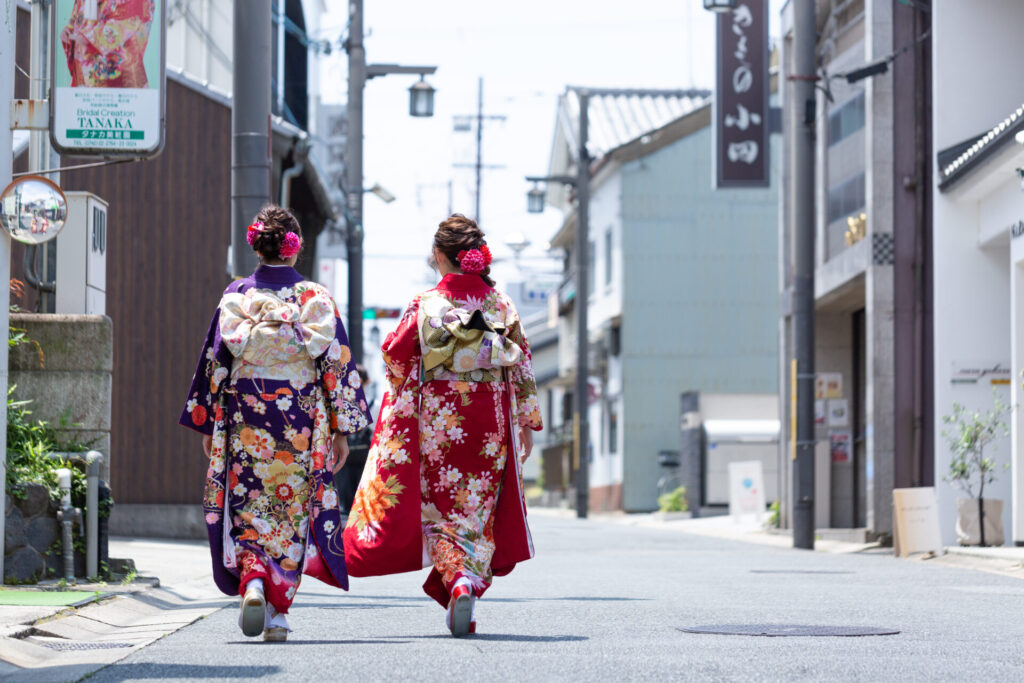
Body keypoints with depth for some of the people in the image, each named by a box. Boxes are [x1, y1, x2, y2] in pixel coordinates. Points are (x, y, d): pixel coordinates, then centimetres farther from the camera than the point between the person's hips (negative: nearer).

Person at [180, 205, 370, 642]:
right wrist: (342, 428, 5)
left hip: (244, 417, 0)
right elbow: (336, 362, -1)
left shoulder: (236, 296, 1)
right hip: (301, 422, 0)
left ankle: (252, 581, -19)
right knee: (292, 512, 7)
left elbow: (215, 361, 1)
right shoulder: (316, 298, 0)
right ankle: (278, 613, 5)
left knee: (247, 508, 7)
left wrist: (207, 425, 7)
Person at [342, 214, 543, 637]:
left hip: (438, 418, -2)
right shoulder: (501, 304, 1)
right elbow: (521, 365, 3)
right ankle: (472, 580, -1)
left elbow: (397, 361, 0)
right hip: (490, 422, 2)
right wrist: (527, 423, 10)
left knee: (442, 510, 7)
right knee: (478, 509, 10)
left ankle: (458, 580, -12)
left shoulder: (424, 305, -6)